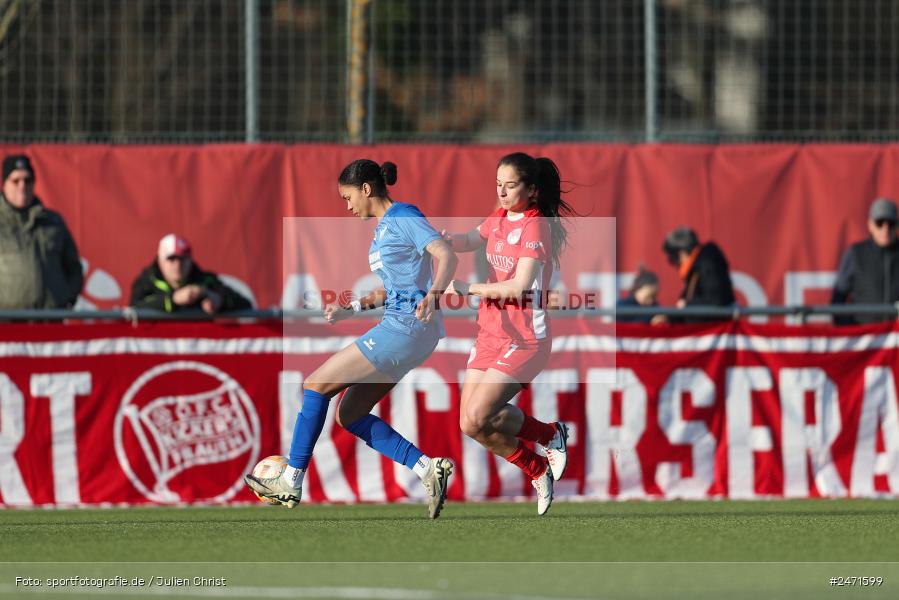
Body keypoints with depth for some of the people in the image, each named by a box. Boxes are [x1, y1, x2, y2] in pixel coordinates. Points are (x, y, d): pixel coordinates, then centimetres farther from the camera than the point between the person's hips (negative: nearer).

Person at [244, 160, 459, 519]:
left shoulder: (404, 217, -9)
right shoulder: (383, 227, 19)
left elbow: (447, 256, -22)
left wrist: (434, 293, -40)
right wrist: (352, 308, 21)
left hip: (407, 327, -10)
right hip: (398, 328, 10)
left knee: (316, 384, -6)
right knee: (349, 416, 8)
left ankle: (291, 483, -1)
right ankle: (428, 469, 1)